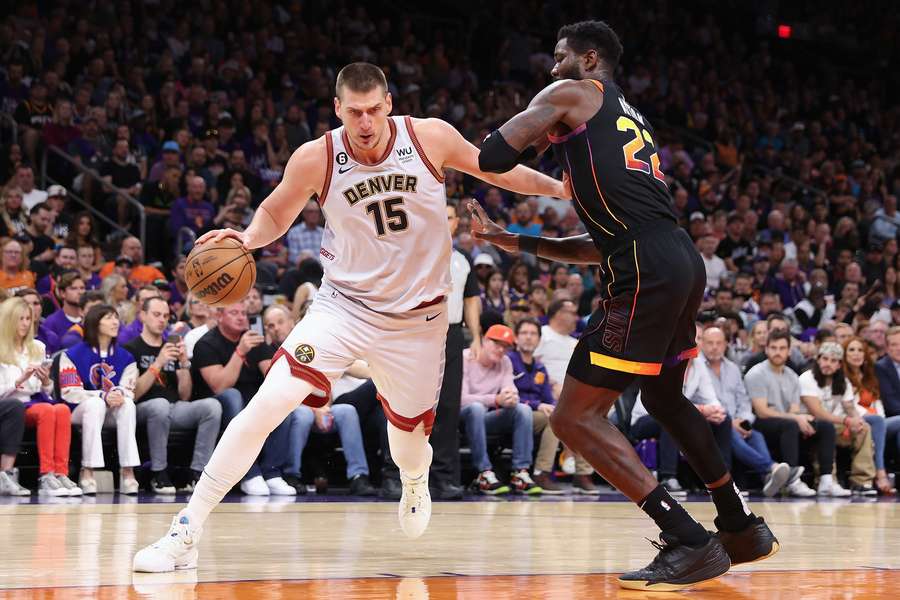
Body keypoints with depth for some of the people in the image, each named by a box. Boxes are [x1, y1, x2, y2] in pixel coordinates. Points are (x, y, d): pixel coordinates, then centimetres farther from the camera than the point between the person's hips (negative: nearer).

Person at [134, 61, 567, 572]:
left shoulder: (431, 138, -13)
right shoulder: (315, 159, -14)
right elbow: (277, 213, 3)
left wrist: (562, 188, -2)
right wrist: (248, 238, -17)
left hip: (418, 315, 1)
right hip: (345, 304, -1)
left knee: (410, 427, 17)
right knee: (269, 403, -20)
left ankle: (415, 482, 59)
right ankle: (186, 533, -16)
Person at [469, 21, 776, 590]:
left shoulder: (571, 95, 5)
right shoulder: (633, 121, 30)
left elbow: (493, 155, -6)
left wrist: (537, 137, 15)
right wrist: (520, 243, 30)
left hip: (646, 274, -9)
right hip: (684, 261, 9)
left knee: (576, 417, -5)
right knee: (665, 397, 31)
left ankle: (690, 542, -11)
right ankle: (743, 527, 37)